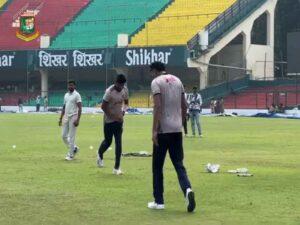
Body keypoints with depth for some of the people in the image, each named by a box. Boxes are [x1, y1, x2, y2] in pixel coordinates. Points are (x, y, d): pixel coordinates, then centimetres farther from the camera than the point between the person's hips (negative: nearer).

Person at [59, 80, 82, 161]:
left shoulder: (77, 95, -8)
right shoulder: (66, 95, 14)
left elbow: (80, 108, -14)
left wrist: (78, 119, -22)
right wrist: (60, 118, 15)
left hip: (73, 117, -7)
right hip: (66, 117, 7)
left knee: (71, 137, -5)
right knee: (64, 136, 8)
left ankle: (71, 155, 2)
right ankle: (74, 148, 25)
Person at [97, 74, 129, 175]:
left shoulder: (125, 90, -1)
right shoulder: (109, 92, -20)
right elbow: (103, 106, -18)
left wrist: (124, 110, -5)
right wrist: (114, 117, -20)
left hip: (119, 120, 4)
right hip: (109, 120, -4)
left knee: (118, 143, -3)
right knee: (108, 141, 8)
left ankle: (116, 168, -1)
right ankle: (100, 155, 42)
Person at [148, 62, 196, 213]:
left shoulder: (156, 82, -6)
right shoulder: (177, 80, 14)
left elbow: (158, 107, -16)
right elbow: (184, 106, 14)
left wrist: (154, 130, -17)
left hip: (163, 130, -5)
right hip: (177, 130, 5)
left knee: (157, 166, 6)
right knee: (179, 164, 6)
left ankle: (159, 202, 9)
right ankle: (187, 190, -19)